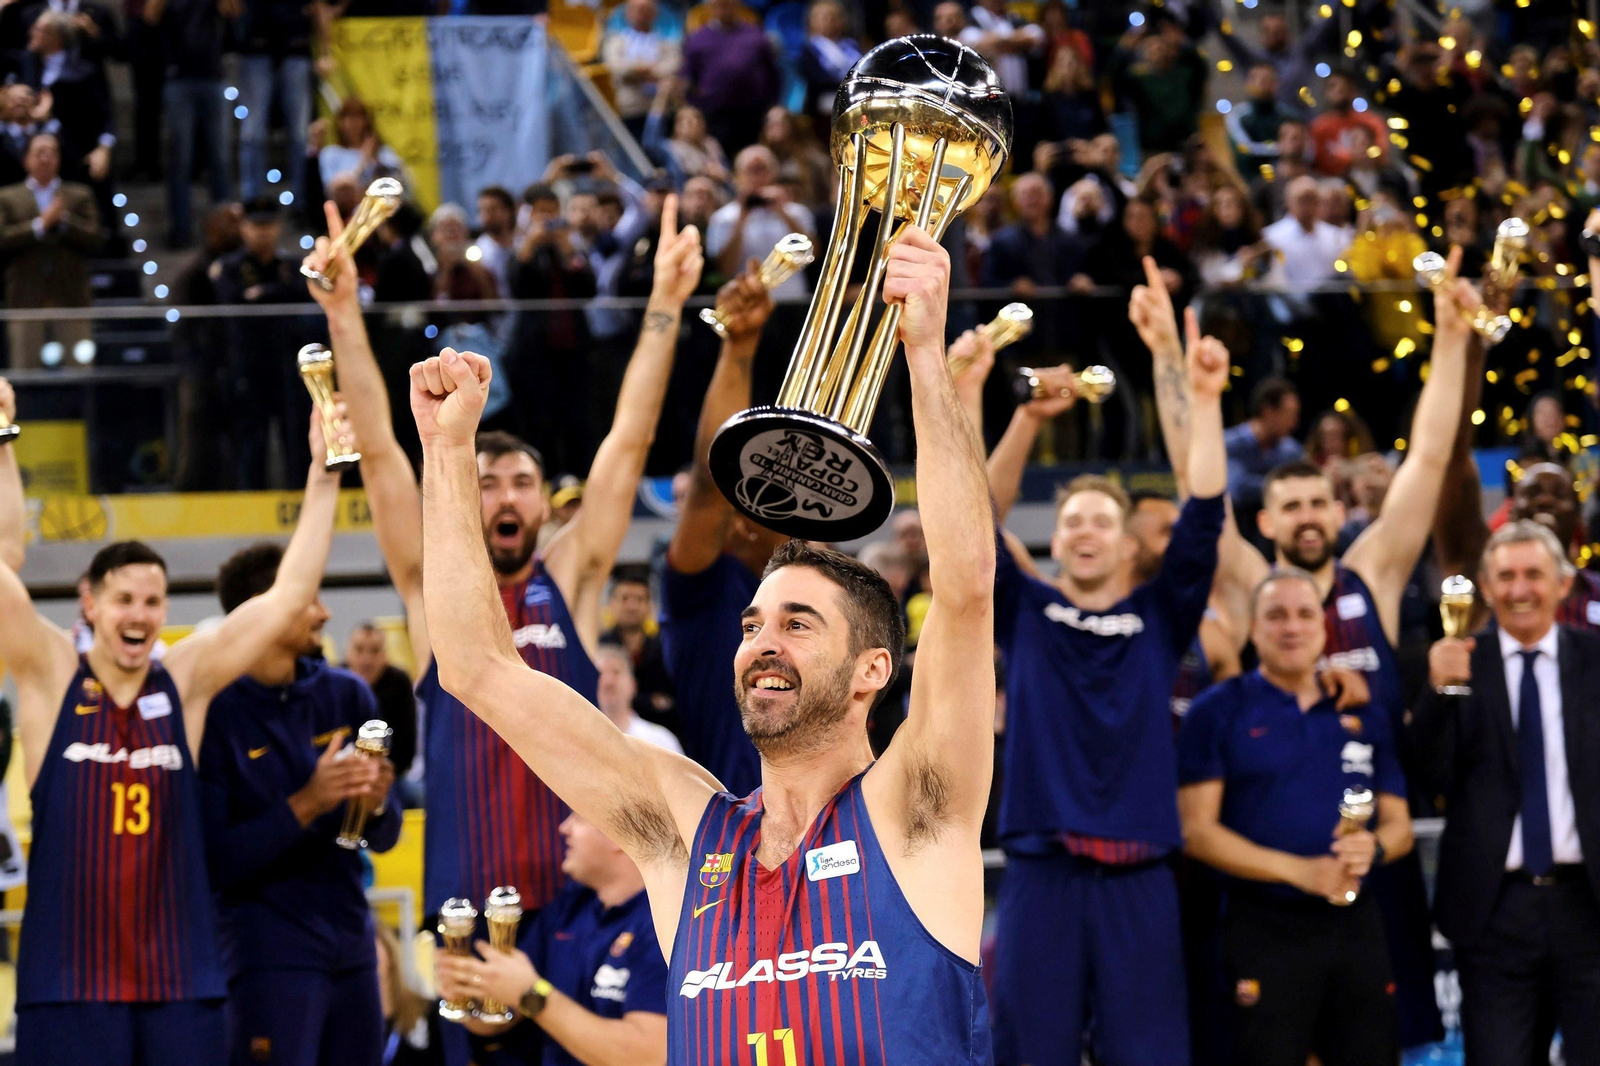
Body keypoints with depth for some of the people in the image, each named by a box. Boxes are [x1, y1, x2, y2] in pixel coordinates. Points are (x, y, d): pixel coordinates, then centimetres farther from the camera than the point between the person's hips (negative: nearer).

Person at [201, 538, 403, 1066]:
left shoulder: (345, 695, 7)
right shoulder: (214, 712, -9)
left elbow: (384, 838, 11)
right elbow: (214, 863, -13)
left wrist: (377, 803, -12)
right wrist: (305, 805, -23)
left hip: (352, 948, 6)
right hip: (270, 957, -6)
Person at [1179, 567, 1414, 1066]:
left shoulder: (1364, 718, 15)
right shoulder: (1219, 712, 1)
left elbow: (1398, 824, 17)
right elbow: (1197, 830, -6)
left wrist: (1373, 847, -9)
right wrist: (1298, 870, -16)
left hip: (1355, 925, 4)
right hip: (1266, 927, -4)